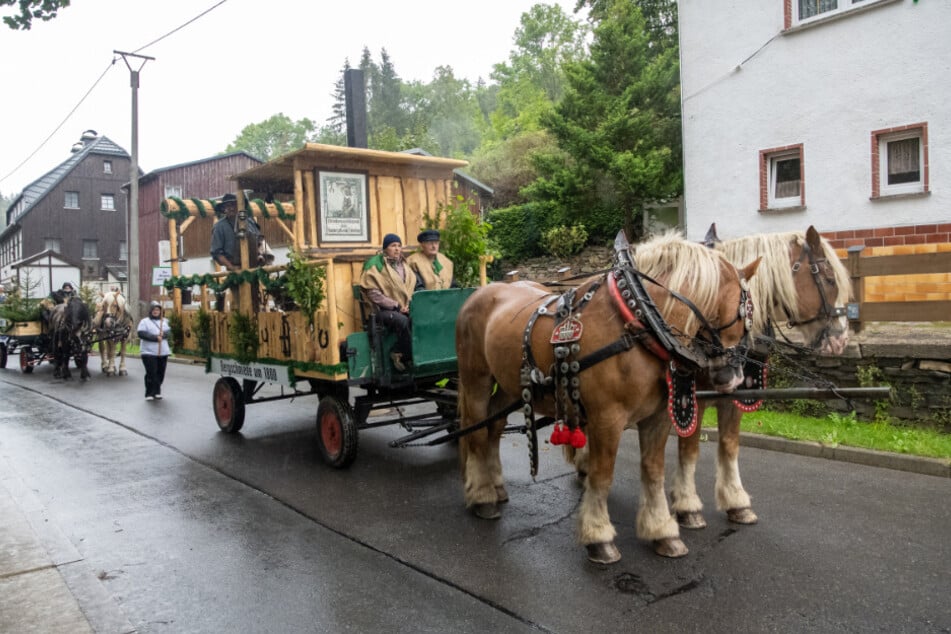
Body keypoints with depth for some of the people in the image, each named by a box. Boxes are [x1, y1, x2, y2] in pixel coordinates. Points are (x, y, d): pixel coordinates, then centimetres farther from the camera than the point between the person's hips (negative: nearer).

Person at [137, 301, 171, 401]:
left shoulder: (164, 321, 15)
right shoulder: (144, 321, 3)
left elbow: (169, 331, 2)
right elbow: (141, 334, -11)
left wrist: (163, 334, -19)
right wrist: (155, 337, -17)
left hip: (163, 352, 4)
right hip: (149, 352, -4)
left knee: (160, 373, 5)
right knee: (151, 373, -9)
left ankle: (157, 392, 19)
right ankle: (149, 394, -1)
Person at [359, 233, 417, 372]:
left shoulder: (404, 264, 18)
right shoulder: (375, 265, -1)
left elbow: (413, 286, 20)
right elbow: (373, 293, -9)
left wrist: (409, 304, -1)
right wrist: (396, 305, -13)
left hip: (405, 309, 6)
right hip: (384, 310, -5)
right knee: (403, 320, -36)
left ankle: (398, 354, -13)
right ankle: (406, 356, -17)